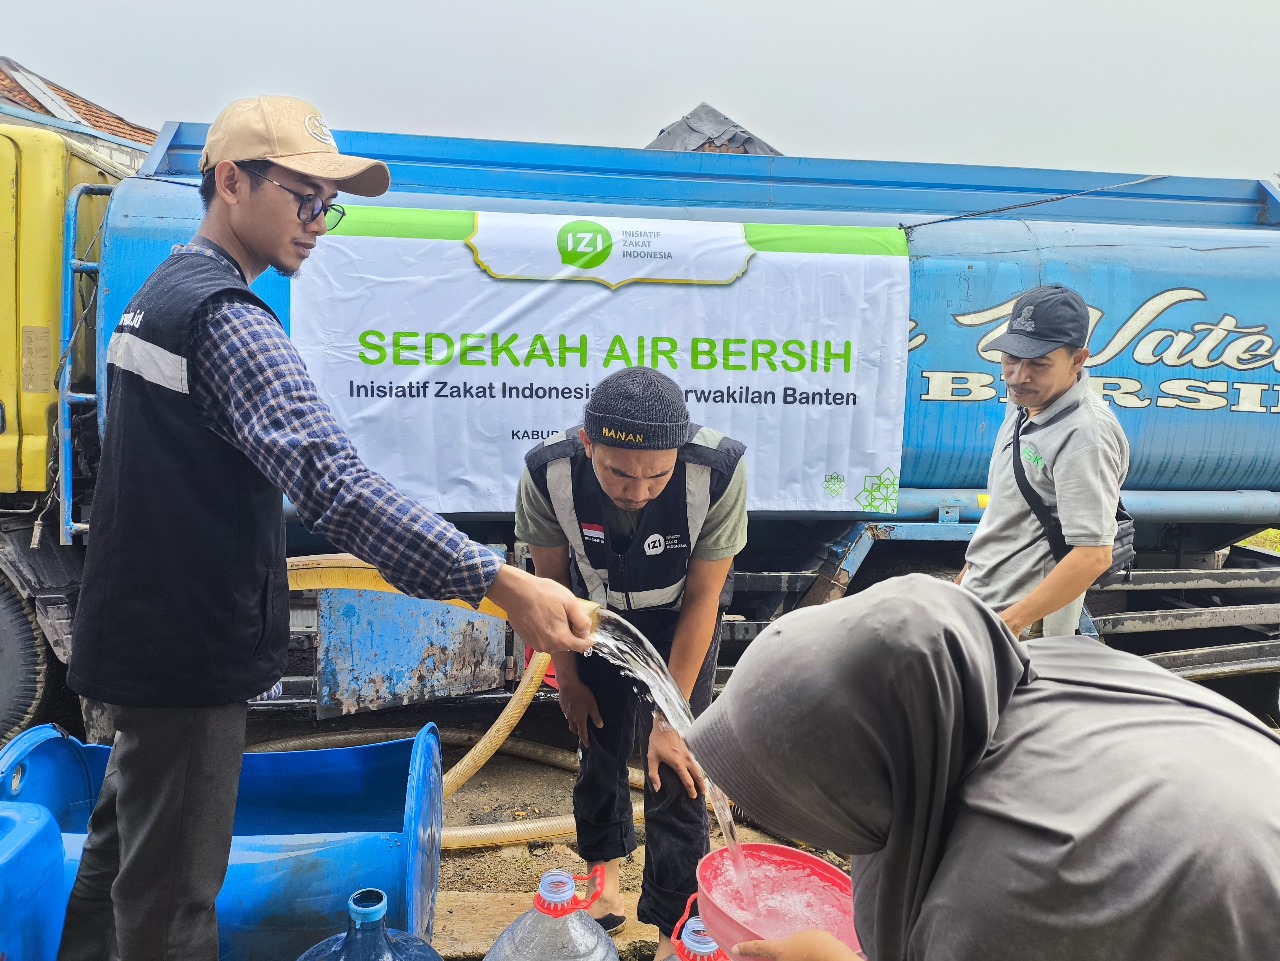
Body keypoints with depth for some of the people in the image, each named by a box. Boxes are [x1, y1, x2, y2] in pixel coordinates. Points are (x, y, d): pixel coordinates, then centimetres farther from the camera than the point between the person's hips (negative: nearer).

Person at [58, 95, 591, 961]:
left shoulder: (161, 293, 12)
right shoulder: (226, 319, -21)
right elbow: (335, 483, -35)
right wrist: (505, 587, -41)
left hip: (141, 635, 10)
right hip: (187, 652, -10)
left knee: (123, 853, 25)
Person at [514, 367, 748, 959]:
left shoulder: (718, 471, -36)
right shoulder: (547, 473, -32)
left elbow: (702, 599, -23)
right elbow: (551, 579, -12)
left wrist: (670, 718, -21)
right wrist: (567, 676, -1)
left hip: (679, 616, -1)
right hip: (597, 611, 2)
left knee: (675, 764, -6)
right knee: (600, 744, 10)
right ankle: (605, 878, 38)